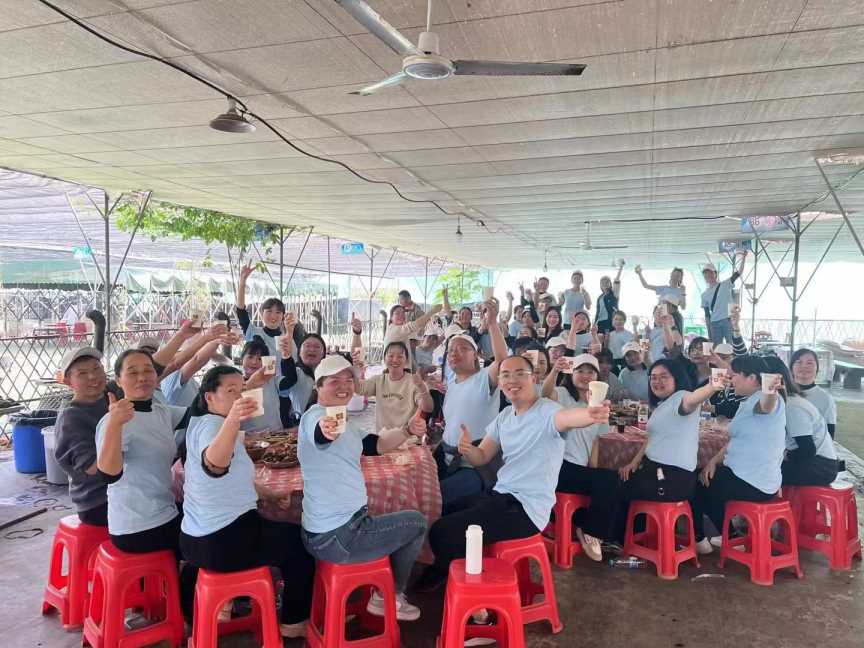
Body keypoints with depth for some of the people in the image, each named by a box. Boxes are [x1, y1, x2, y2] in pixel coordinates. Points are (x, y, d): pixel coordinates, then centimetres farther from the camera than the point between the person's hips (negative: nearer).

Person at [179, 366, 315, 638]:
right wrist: (232, 420, -61)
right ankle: (294, 622, 21)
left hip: (197, 539, 10)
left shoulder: (200, 423, 8)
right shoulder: (212, 425, -22)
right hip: (222, 543, -10)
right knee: (300, 540, 8)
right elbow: (213, 465, -46)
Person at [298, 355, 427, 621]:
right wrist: (326, 429, -66)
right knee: (416, 523, 5)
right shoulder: (315, 416, -19)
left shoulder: (345, 422, 13)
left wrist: (408, 430, -4)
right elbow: (319, 434, -42)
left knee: (408, 523, 30)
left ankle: (384, 593, 40)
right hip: (337, 537, -10)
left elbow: (376, 445, 13)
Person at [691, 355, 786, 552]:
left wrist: (770, 392, -69)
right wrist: (714, 461, 0)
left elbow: (766, 405, -46)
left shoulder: (762, 399, -19)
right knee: (706, 477, 27)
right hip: (752, 478, 10)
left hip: (753, 484, -10)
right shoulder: (748, 403, 13)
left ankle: (699, 541, 21)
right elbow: (735, 440, 14)